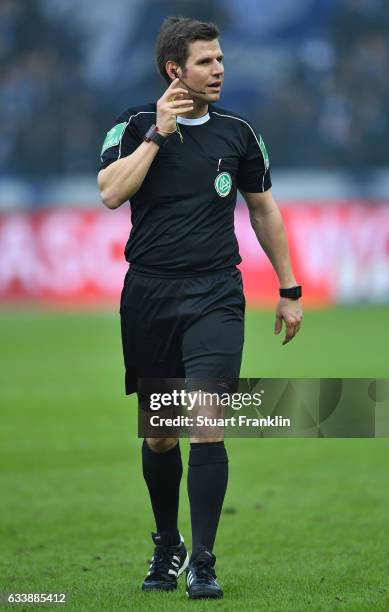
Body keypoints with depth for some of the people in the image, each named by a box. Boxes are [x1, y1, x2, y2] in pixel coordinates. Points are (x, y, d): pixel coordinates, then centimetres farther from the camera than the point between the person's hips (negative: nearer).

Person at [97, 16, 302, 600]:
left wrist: (289, 290, 17)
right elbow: (110, 192, -17)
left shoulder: (237, 132, 6)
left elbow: (264, 209, 16)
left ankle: (203, 563, -12)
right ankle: (167, 546, 30)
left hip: (216, 296, 0)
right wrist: (158, 134, -18)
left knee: (206, 424, -15)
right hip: (148, 295, 0)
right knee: (158, 435, 9)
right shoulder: (134, 125, 0)